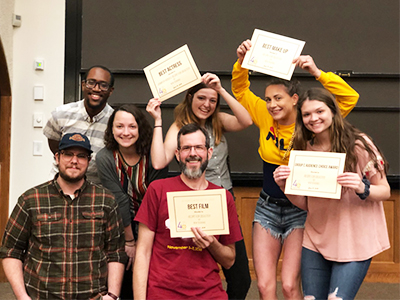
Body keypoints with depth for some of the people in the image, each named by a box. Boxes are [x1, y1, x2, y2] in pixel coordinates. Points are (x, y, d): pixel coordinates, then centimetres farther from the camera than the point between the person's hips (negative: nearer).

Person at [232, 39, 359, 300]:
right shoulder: (266, 118, 0)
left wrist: (317, 73, -25)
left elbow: (350, 97, -18)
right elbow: (240, 90, 11)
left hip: (300, 210, -3)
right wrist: (241, 62, -4)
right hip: (268, 207, 4)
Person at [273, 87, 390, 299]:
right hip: (316, 240, 4)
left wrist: (362, 188, -26)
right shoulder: (305, 150, 3)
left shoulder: (358, 145, -10)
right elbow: (305, 204, 8)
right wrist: (285, 186, -10)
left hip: (354, 241, -4)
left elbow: (385, 191, -6)